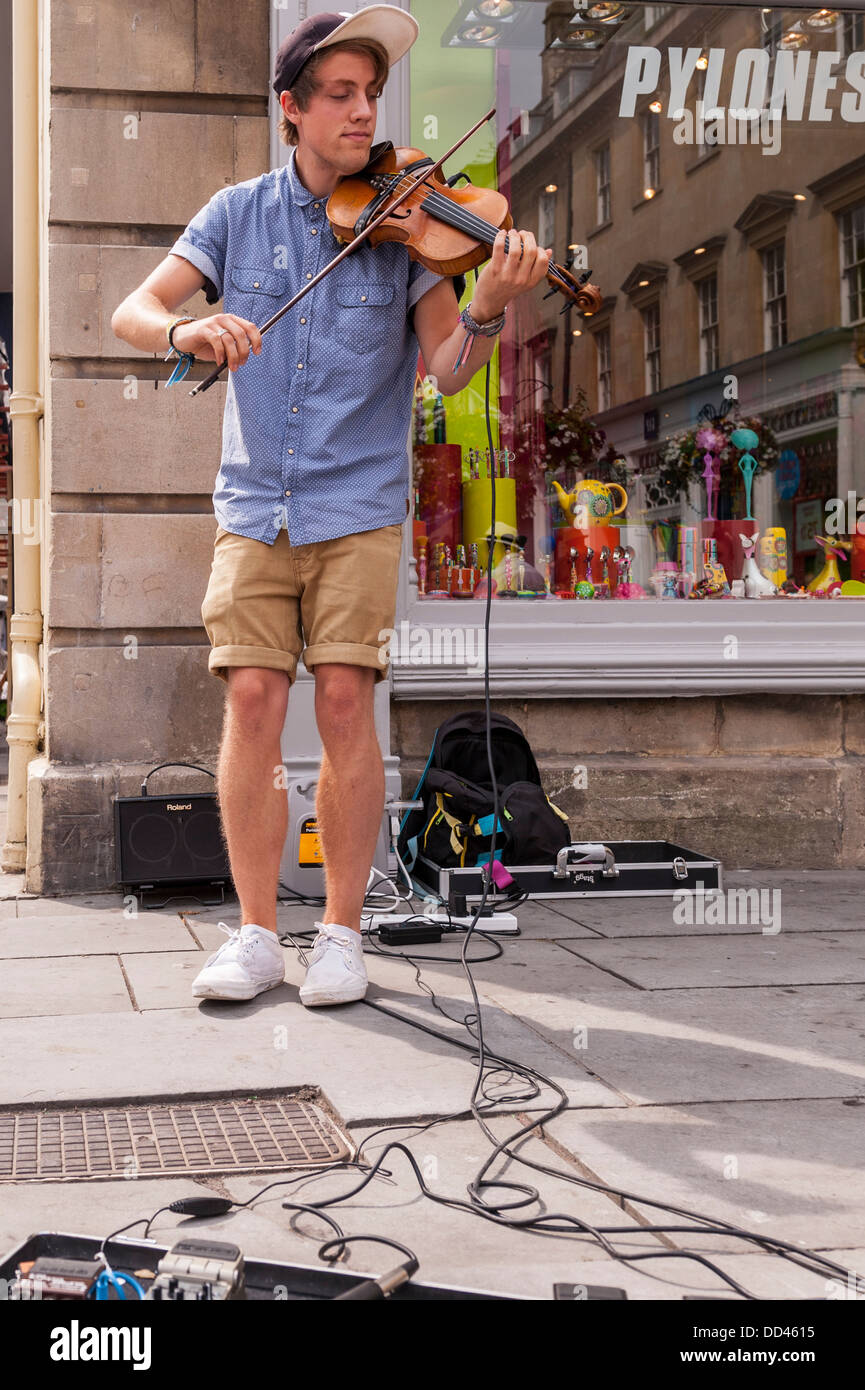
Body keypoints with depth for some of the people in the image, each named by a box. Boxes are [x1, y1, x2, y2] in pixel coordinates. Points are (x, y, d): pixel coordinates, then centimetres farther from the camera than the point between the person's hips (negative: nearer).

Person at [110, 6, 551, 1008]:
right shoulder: (239, 213, 6)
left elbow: (446, 371, -5)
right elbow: (132, 311, -1)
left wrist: (488, 307, -27)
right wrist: (186, 330, -23)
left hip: (359, 505, -1)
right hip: (253, 505, 1)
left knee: (344, 700, -8)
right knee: (252, 700, -7)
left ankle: (342, 933, 4)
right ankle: (256, 935, 4)